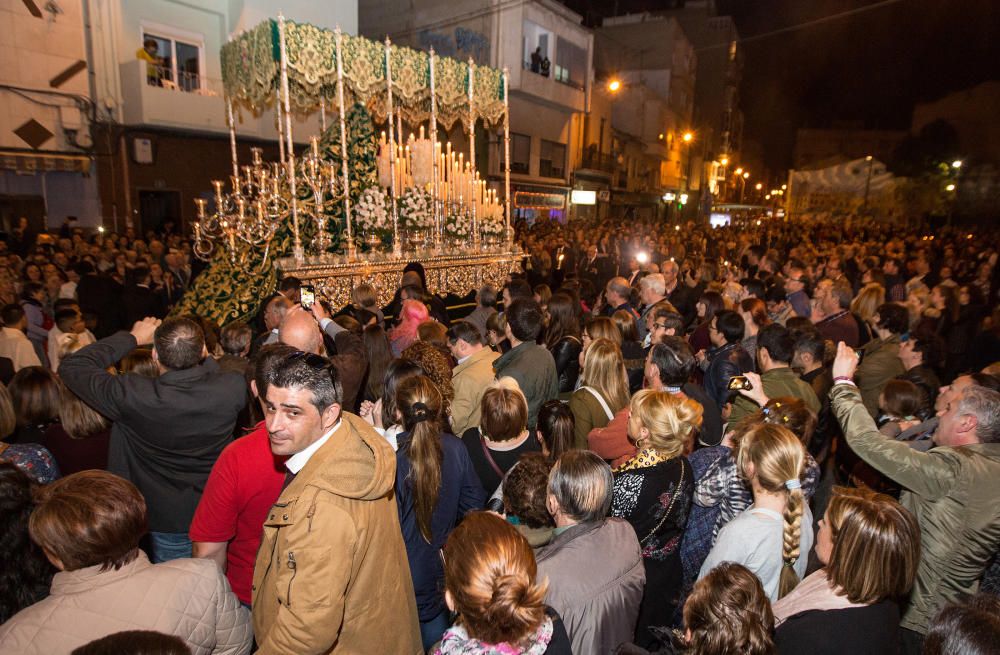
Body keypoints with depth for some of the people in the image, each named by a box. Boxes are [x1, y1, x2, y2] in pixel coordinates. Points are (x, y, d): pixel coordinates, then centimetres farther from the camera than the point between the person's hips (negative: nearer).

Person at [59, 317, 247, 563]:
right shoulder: (232, 388, -24)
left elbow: (70, 367, -11)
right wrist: (196, 350, 3)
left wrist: (133, 338, -8)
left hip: (169, 520, -2)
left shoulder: (133, 395, -29)